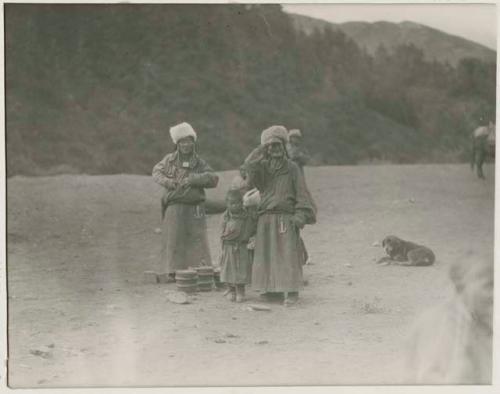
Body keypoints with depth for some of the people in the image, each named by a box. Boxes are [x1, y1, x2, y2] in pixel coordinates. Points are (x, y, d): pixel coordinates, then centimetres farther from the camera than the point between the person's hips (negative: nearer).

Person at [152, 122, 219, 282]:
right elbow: (157, 172, 19)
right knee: (173, 239, 1)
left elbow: (213, 179, -8)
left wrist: (193, 179, -18)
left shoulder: (199, 163, 3)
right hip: (174, 207, 1)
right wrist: (168, 182, -1)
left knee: (197, 239, -5)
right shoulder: (169, 160, 7)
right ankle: (172, 272, 7)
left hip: (194, 208, -1)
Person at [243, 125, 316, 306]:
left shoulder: (292, 168, 2)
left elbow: (301, 193, -1)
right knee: (266, 254, 6)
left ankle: (291, 292, -10)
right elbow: (249, 165, -13)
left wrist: (300, 216, -11)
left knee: (288, 255, -9)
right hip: (266, 218, 4)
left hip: (285, 218, -4)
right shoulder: (262, 167, 10)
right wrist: (263, 149, -14)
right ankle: (270, 287, 17)